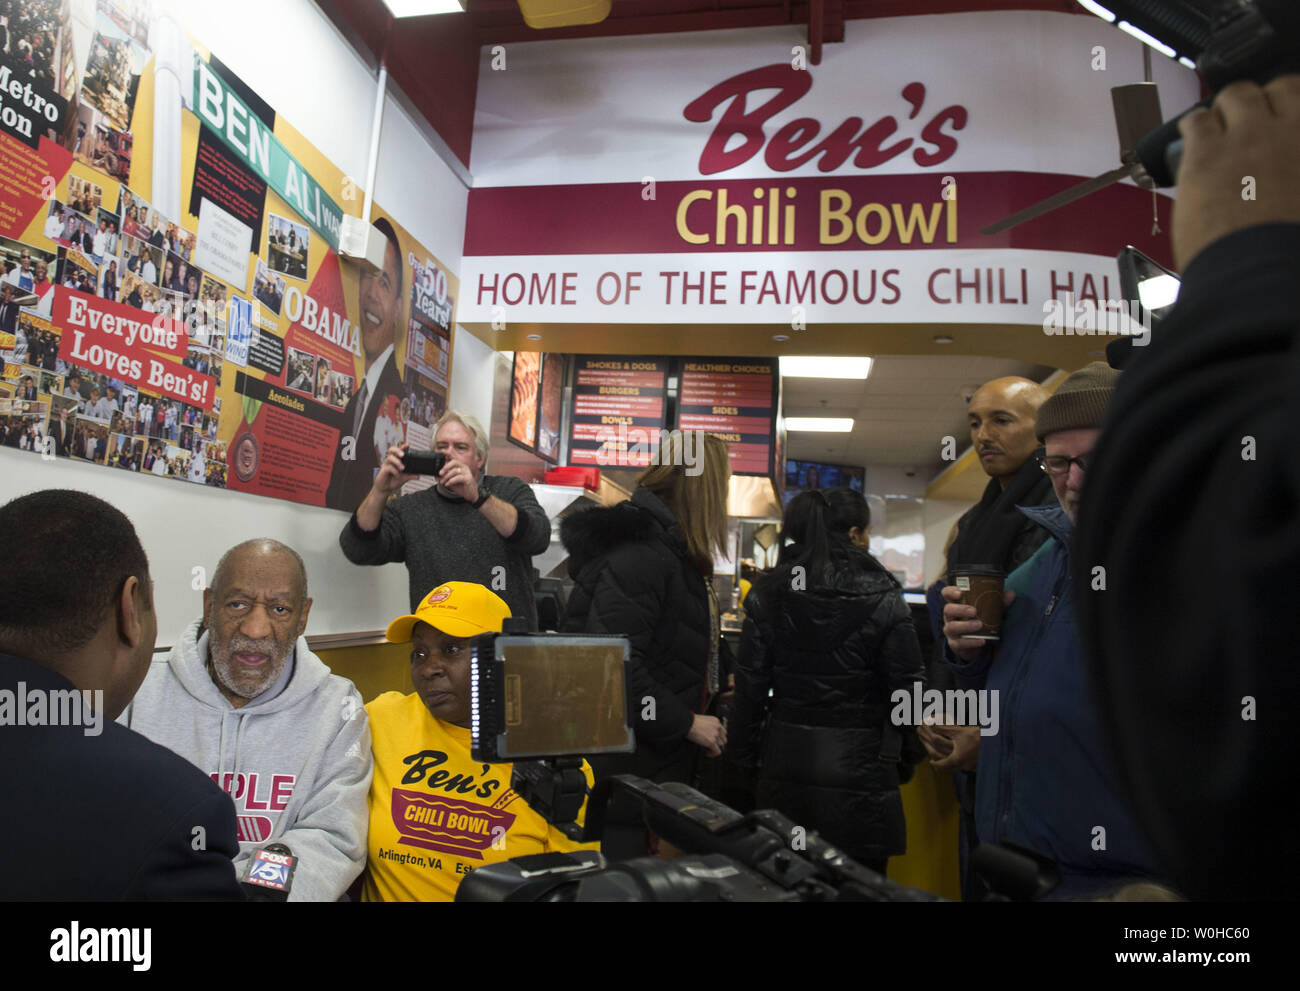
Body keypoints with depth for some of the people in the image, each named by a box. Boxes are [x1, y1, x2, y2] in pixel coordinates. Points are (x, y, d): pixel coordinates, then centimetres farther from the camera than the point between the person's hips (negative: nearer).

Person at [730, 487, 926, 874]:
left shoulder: (768, 593, -1)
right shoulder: (882, 596, -9)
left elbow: (750, 684, 0)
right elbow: (907, 684, -6)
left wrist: (743, 755, 9)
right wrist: (909, 755, 8)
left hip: (786, 767, 3)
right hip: (859, 766, -3)